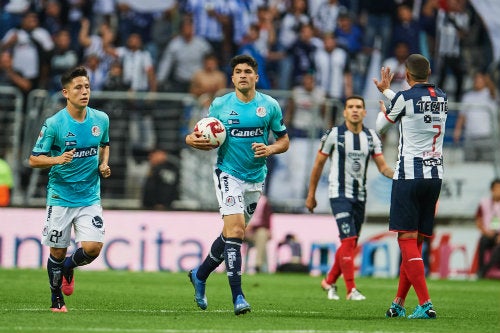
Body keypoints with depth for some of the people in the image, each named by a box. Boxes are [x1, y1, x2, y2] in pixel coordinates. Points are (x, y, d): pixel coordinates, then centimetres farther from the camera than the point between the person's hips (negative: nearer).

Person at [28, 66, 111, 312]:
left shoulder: (101, 119, 0)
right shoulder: (53, 124, -12)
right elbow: (33, 160, -8)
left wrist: (103, 164, 3)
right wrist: (58, 159, -26)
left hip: (90, 197, 2)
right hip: (60, 197, -2)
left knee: (93, 247, -13)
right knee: (58, 252, 5)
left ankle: (69, 267, 22)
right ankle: (56, 298, 28)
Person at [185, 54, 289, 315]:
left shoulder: (270, 106, 1)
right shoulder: (219, 105, -2)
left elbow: (284, 140, 8)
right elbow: (208, 139, 9)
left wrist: (270, 149, -13)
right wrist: (194, 140, -14)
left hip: (256, 178, 3)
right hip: (228, 174, -3)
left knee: (232, 233, 13)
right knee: (235, 229, -19)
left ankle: (200, 275, 37)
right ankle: (237, 295, -20)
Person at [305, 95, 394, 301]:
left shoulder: (371, 137, 6)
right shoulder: (334, 135, -5)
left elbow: (382, 166, 6)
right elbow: (318, 164, 3)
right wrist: (311, 195, 4)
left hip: (360, 197, 5)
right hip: (339, 194, -5)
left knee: (351, 244, 9)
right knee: (348, 240, -16)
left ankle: (330, 281, 28)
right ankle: (351, 290, -15)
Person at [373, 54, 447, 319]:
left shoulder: (403, 98, -8)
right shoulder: (442, 98, 9)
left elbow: (381, 127, 9)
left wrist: (382, 108, 31)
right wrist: (387, 91, 39)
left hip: (409, 175, -6)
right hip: (435, 175, 6)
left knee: (408, 239, -7)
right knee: (415, 241, 11)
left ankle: (426, 304, -20)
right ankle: (398, 304, 18)